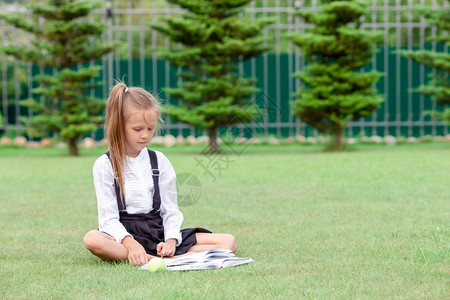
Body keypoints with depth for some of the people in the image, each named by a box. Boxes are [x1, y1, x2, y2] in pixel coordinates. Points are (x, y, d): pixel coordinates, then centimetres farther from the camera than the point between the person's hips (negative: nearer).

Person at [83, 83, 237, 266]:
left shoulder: (160, 161, 12)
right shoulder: (104, 165, 0)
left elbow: (171, 211, 7)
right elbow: (109, 218, -8)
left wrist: (171, 240, -13)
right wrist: (130, 244, -26)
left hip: (160, 234, 4)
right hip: (125, 235, -4)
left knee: (228, 242, -14)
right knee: (92, 239, -39)